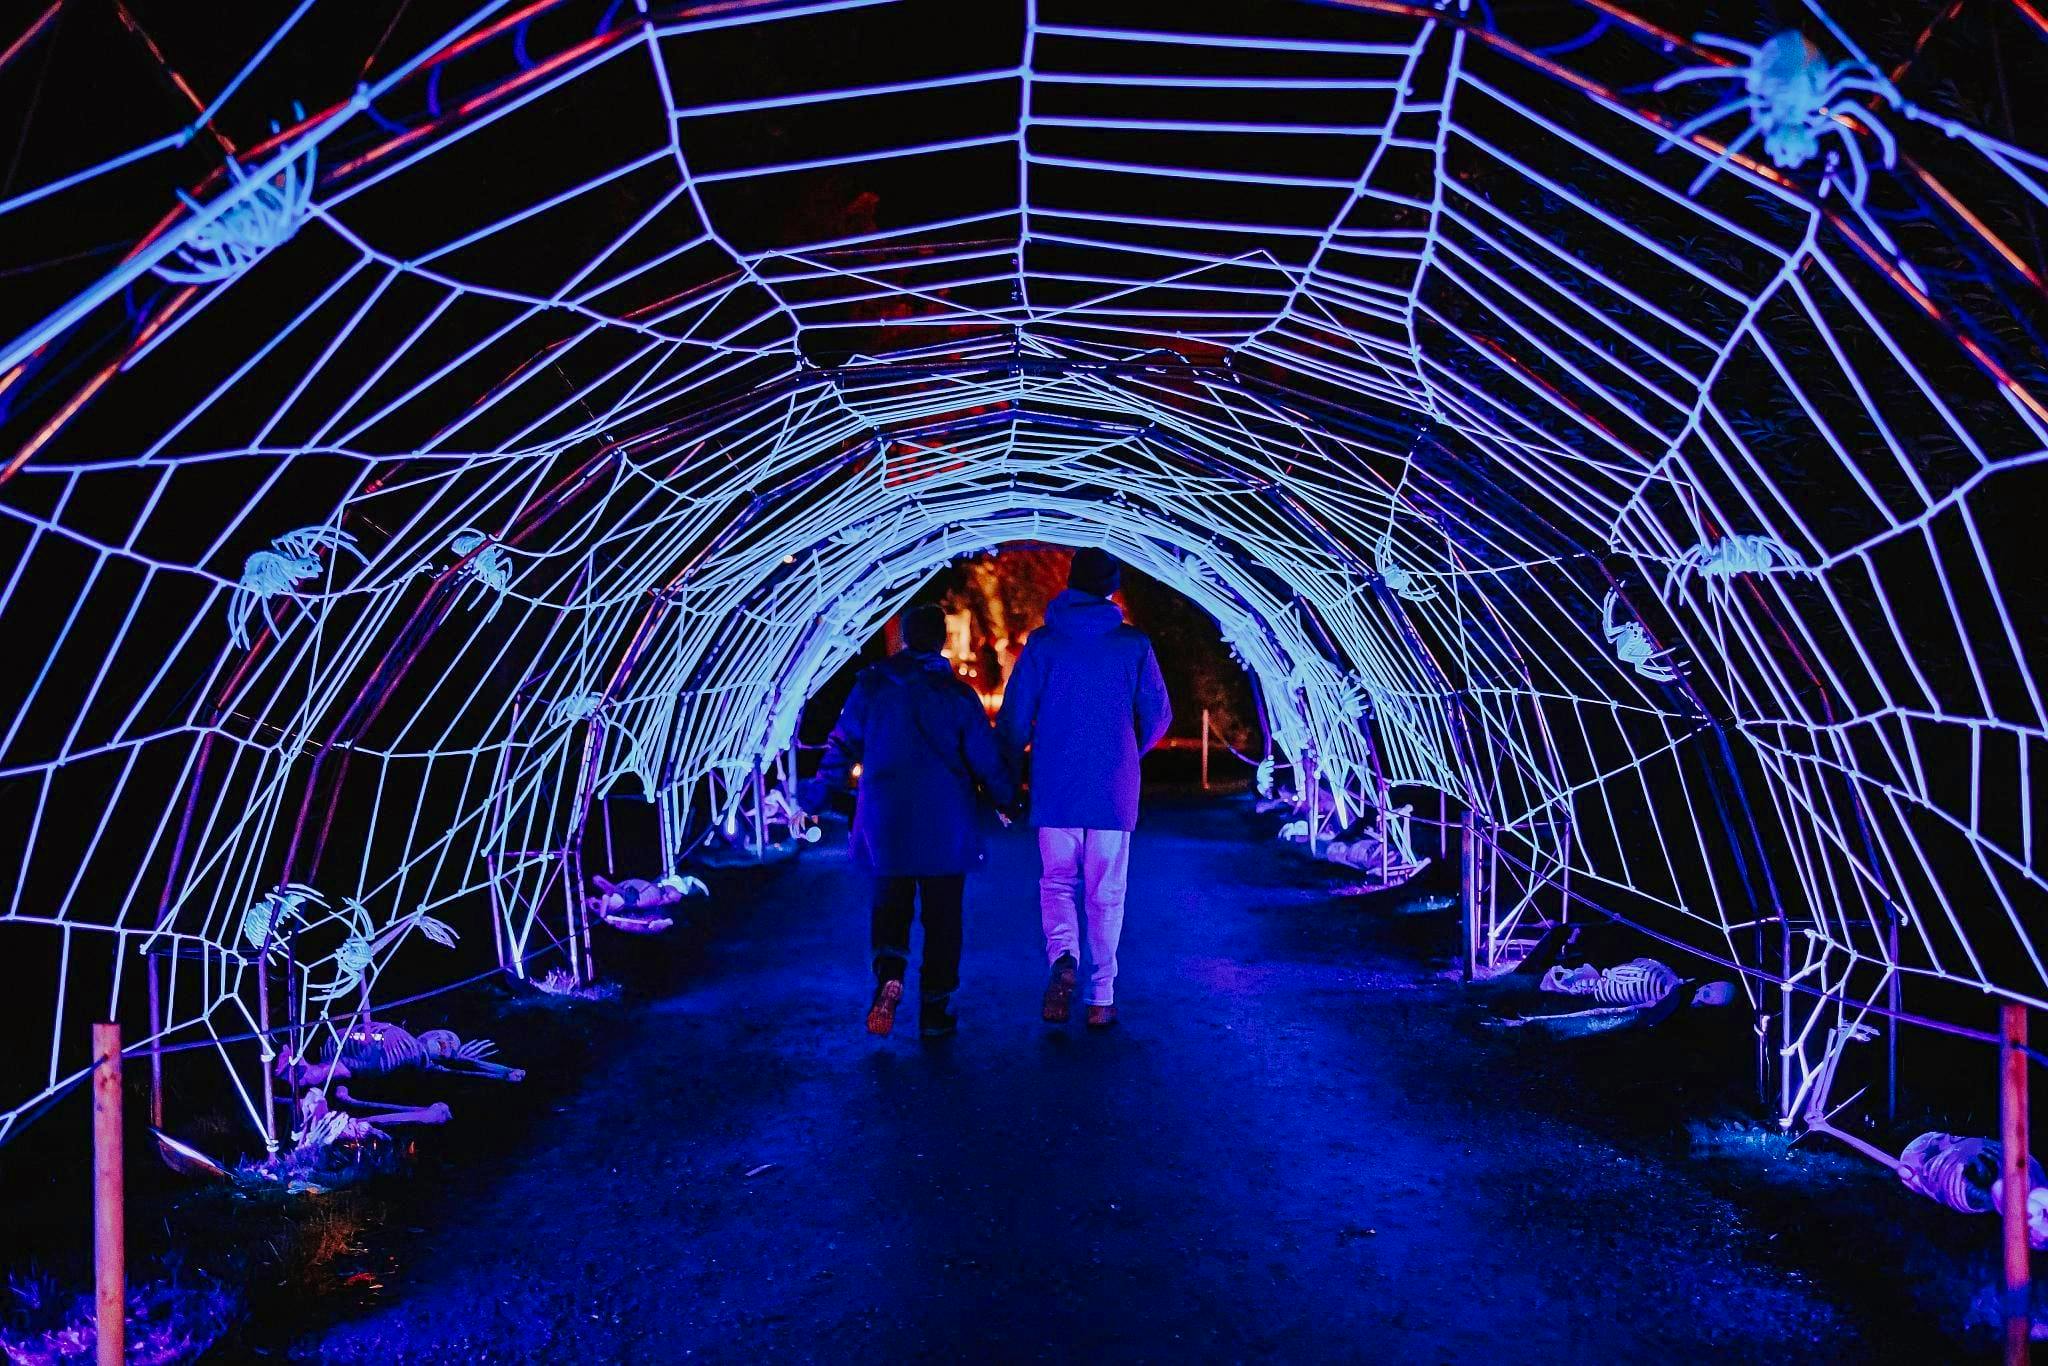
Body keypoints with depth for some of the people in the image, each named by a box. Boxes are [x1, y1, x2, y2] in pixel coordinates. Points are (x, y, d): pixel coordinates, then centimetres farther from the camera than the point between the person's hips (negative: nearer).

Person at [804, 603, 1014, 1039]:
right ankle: (935, 1009, 12)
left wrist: (816, 794, 15)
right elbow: (986, 756, -1)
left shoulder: (871, 686, 2)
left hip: (886, 818, 1)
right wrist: (1004, 798, 14)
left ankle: (889, 972, -16)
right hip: (946, 823, -1)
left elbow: (842, 745, 4)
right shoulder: (958, 694, -2)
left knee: (890, 901, 12)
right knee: (942, 915, 9)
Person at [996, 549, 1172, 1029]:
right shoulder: (1134, 645, 0)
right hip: (1114, 790, 0)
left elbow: (1014, 718, -3)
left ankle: (1062, 957, -13)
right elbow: (1158, 716, 5)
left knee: (1056, 882, 13)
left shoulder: (1042, 643, -1)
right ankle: (1101, 999, 11)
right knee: (1106, 895, 9)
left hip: (1054, 789, 0)